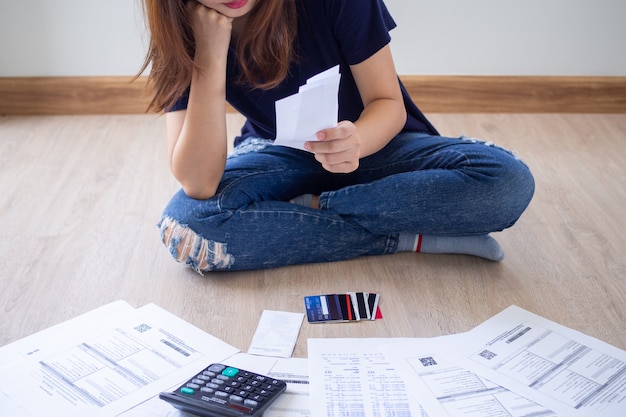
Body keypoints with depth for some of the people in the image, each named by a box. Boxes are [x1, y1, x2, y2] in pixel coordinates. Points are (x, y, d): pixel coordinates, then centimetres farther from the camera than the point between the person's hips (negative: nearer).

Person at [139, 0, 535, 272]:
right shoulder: (182, 35, -18)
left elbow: (389, 104, -15)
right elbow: (198, 185, -26)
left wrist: (357, 142, -39)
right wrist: (210, 55, -34)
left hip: (372, 142, -1)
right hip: (280, 156, 1)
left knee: (509, 182, -27)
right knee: (184, 223, -31)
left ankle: (312, 208, -16)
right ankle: (412, 238, -21)